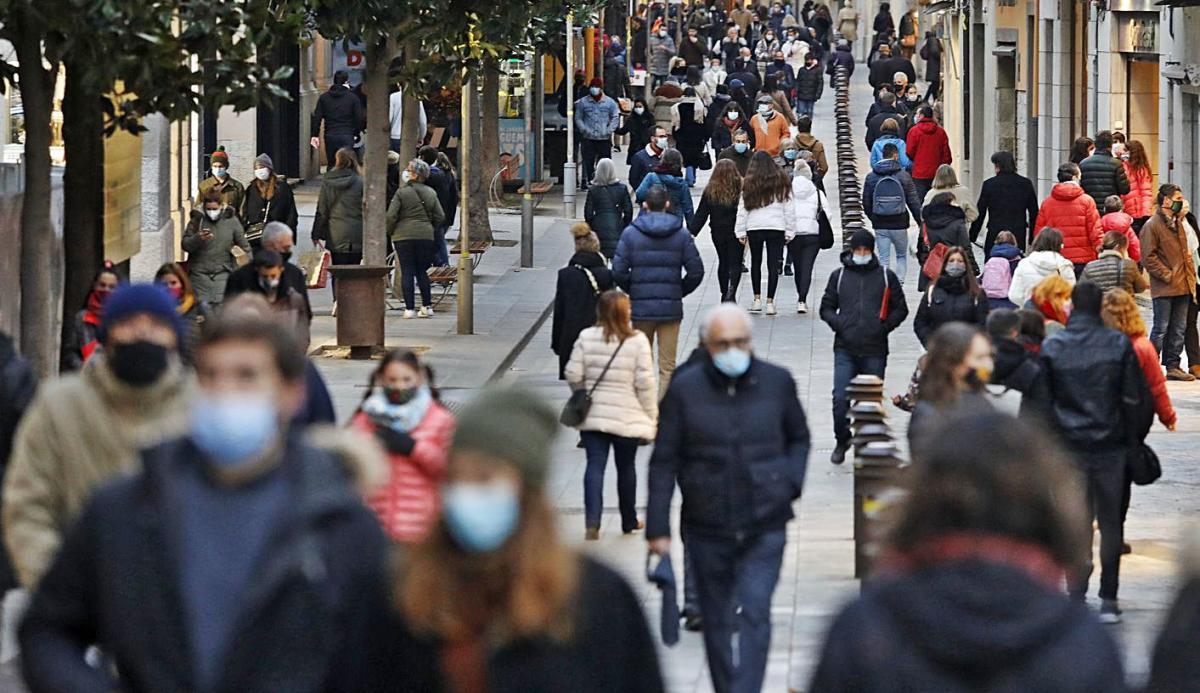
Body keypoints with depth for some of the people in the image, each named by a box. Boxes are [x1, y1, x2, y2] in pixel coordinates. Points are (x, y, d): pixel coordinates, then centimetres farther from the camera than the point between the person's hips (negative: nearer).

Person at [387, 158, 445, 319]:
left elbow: (391, 216, -11)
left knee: (407, 271, 1)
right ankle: (427, 306, 11)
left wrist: (390, 232, 6)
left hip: (404, 235, -4)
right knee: (422, 271, 14)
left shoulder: (402, 193, -9)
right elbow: (440, 217, 7)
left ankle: (409, 308, -2)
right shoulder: (431, 193, 5)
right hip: (426, 235, 4)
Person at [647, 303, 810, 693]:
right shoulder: (685, 389, -4)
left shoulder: (777, 382, 0)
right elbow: (664, 462, 0)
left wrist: (791, 483, -1)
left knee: (755, 614, -13)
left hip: (765, 527, -1)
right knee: (717, 620, 12)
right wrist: (658, 527, -3)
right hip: (707, 528, 1)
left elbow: (799, 438, 17)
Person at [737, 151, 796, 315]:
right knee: (773, 265, 2)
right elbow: (789, 208, 3)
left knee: (755, 263, 17)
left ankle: (757, 299, 15)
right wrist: (790, 231, 9)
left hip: (754, 228, 0)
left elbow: (742, 209, -1)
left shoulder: (748, 183, -2)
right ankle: (770, 302, -1)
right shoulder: (782, 182, 1)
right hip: (776, 228, 0)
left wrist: (741, 232, 6)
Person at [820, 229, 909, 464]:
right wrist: (838, 324, -4)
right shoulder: (839, 276, 8)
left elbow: (900, 309, 12)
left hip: (875, 350, 0)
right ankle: (842, 440, 13)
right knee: (840, 399, -8)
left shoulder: (886, 277, 6)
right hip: (845, 349, 0)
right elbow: (826, 308, 14)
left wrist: (885, 326, -2)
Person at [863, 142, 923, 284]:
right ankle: (899, 283, 2)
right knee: (902, 256, 15)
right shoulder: (903, 175, -5)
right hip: (899, 224, -1)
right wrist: (921, 222, 7)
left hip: (880, 225, 1)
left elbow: (866, 203, 6)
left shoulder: (871, 177, 0)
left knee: (883, 259, 5)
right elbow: (914, 202, -3)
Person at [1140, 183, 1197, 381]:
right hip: (1164, 289, -8)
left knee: (1179, 329, 10)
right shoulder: (1152, 225, -10)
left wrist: (1190, 275, 13)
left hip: (1183, 287, 8)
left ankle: (1173, 366, 16)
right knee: (1161, 328, -5)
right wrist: (1167, 275, -15)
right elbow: (1148, 257, -14)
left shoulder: (1177, 223, 17)